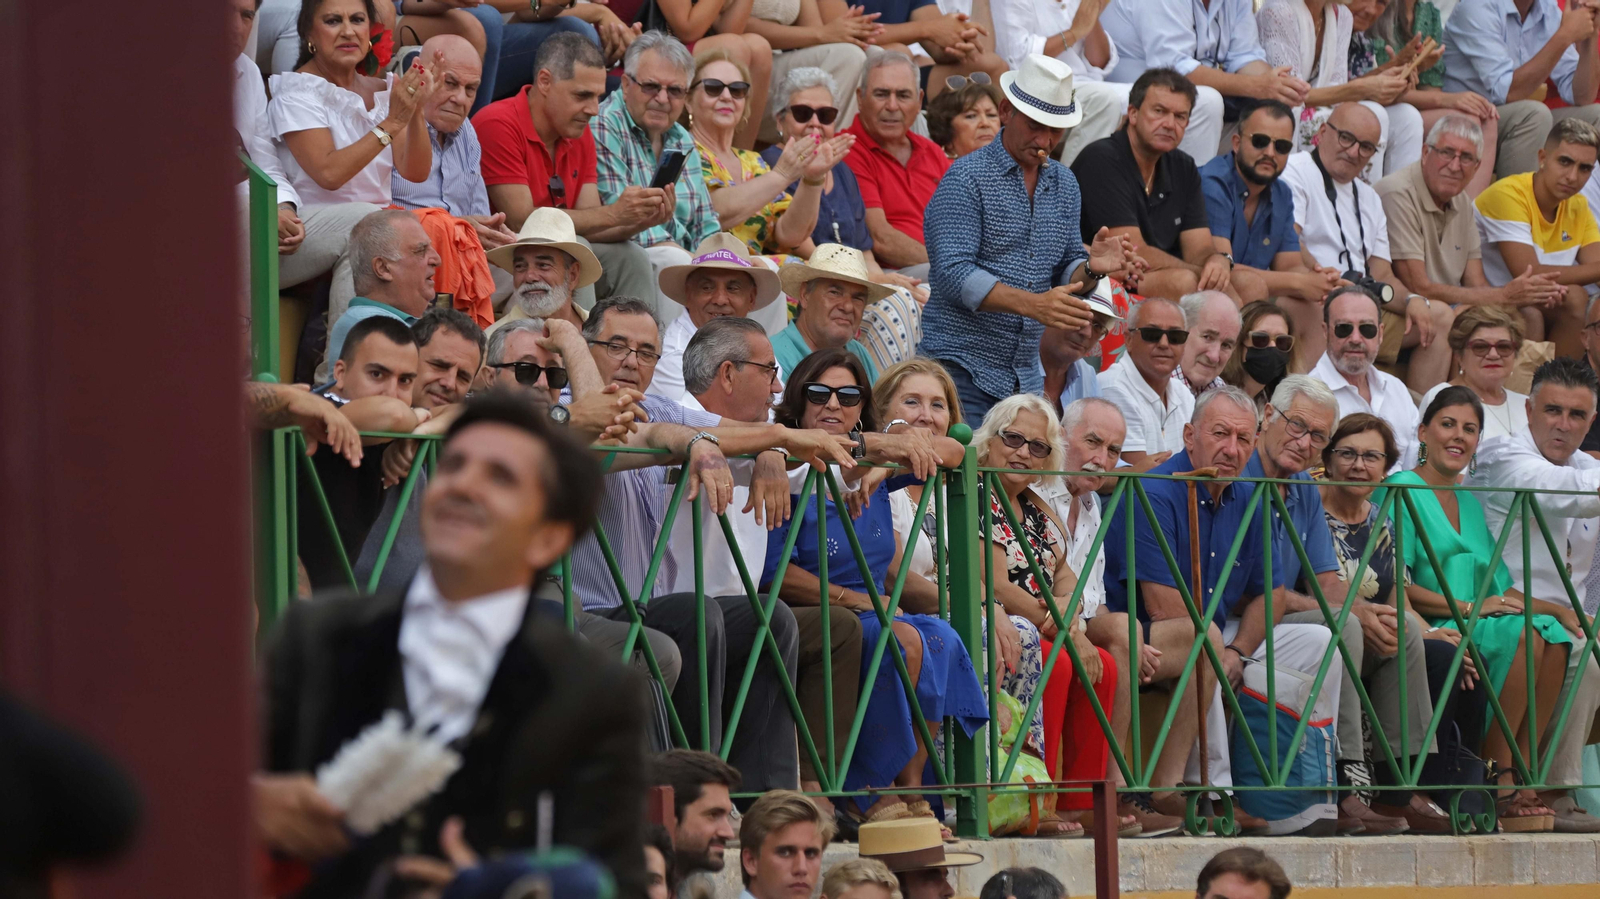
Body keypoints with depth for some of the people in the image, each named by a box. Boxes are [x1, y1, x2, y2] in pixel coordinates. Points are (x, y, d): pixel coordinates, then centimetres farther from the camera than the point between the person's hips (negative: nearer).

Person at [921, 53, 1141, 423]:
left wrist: (1092, 268, -7)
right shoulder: (967, 177, -7)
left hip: (1027, 375, 6)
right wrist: (1033, 304, -27)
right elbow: (955, 273, -17)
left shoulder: (1063, 184, 14)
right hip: (963, 368, -6)